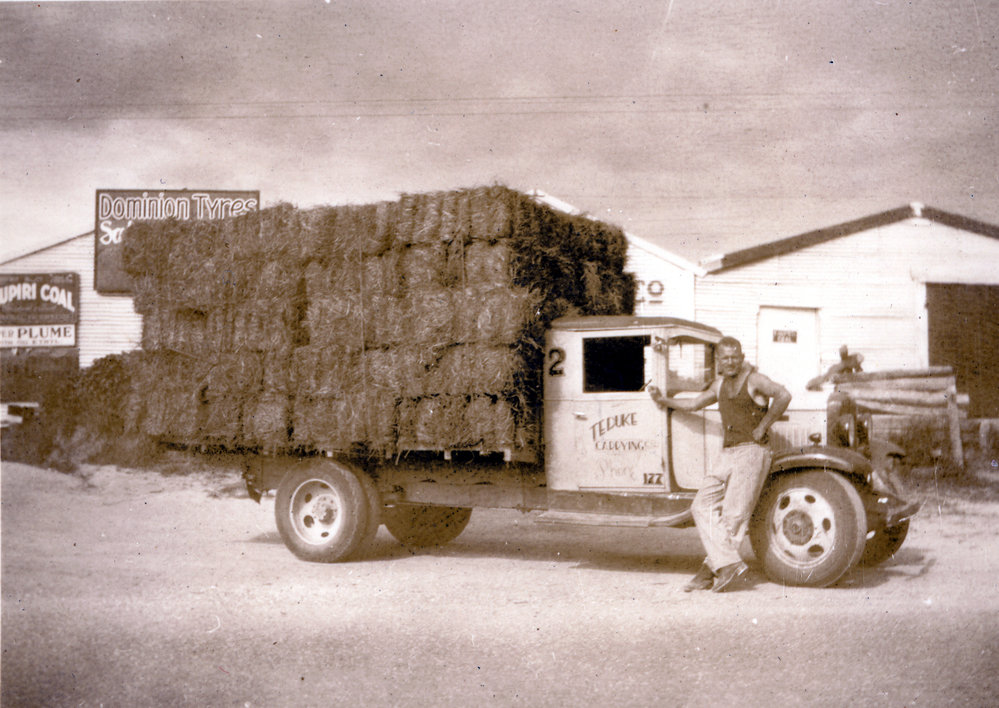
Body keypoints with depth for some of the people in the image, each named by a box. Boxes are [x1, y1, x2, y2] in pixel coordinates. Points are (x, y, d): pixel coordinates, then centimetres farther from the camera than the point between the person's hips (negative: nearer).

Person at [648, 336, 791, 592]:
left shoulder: (754, 380, -7)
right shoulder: (721, 382, 17)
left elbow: (783, 395, -24)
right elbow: (696, 403, 31)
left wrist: (763, 427, -19)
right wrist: (664, 400, 26)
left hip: (751, 452, -8)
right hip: (726, 453, 8)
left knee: (733, 514, -8)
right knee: (704, 506, -2)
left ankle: (710, 572, -4)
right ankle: (728, 563, -7)